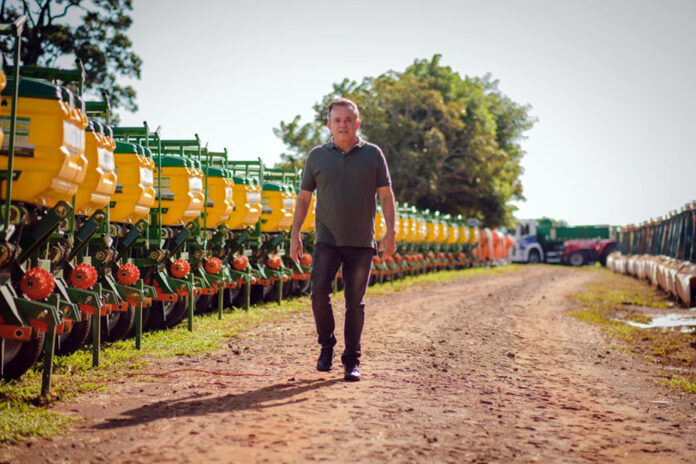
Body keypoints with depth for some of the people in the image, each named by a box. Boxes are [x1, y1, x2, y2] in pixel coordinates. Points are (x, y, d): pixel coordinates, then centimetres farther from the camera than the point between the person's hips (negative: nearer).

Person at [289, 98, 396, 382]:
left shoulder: (373, 154, 5)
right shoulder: (317, 156, 7)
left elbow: (386, 195, 5)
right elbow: (304, 197, 10)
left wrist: (390, 232, -4)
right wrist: (295, 234, 4)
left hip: (361, 242, 0)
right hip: (327, 239, 0)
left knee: (355, 302, 2)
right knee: (319, 291, -14)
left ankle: (352, 361, 12)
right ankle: (326, 346, 8)